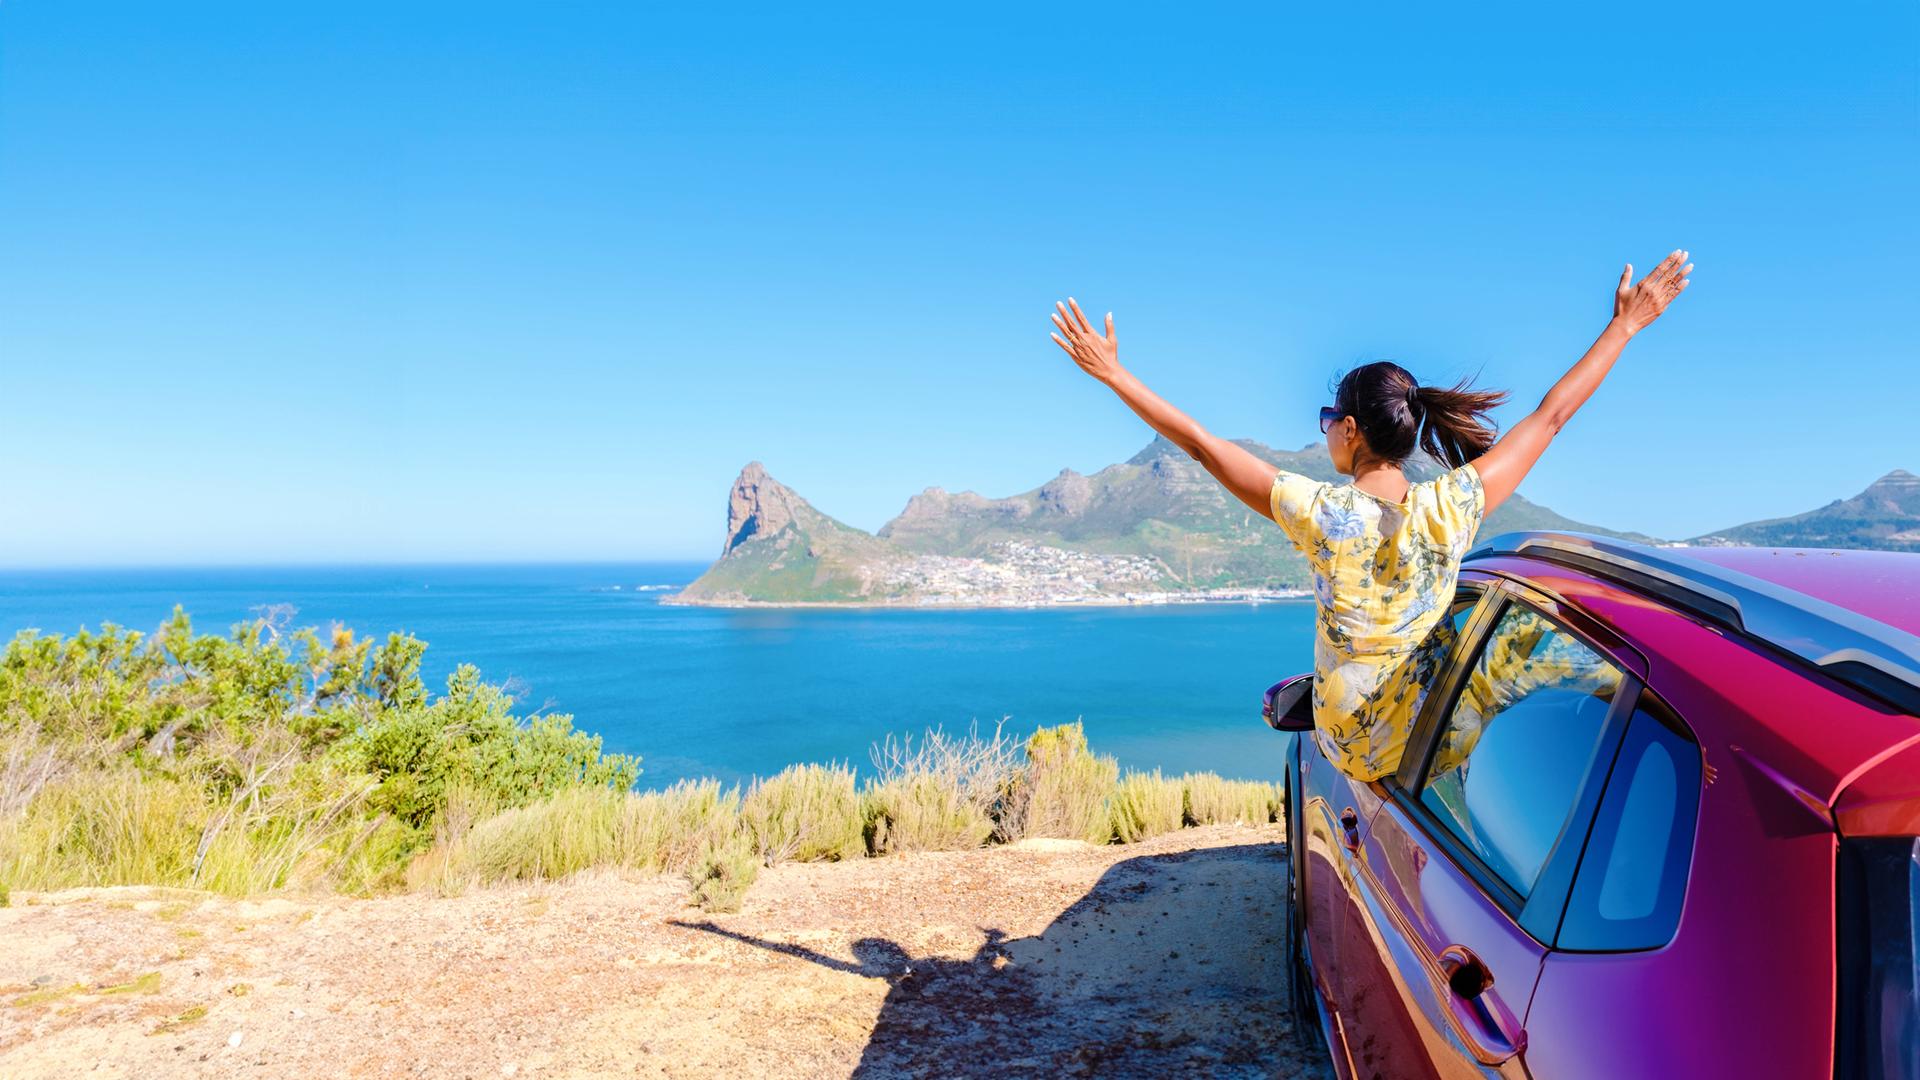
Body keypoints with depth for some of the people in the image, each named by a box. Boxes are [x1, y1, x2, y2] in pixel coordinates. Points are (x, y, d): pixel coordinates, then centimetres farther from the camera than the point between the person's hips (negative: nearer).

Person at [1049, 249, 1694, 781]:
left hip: (1349, 749, -1)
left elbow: (1202, 444, -16)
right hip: (1437, 734, 1)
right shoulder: (1451, 507, -18)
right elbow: (1551, 415, -6)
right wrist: (1625, 326, 6)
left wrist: (1112, 373, -9)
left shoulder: (1320, 514, -23)